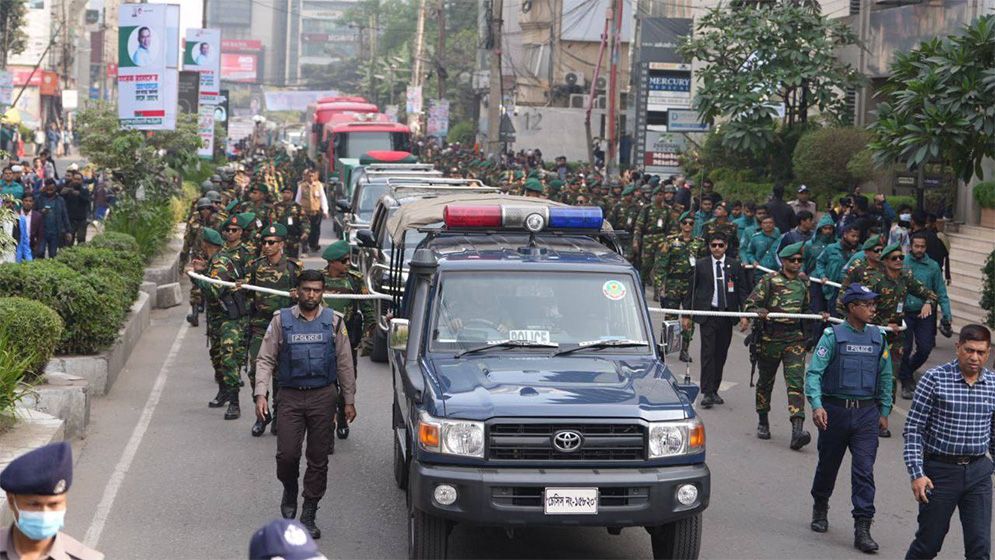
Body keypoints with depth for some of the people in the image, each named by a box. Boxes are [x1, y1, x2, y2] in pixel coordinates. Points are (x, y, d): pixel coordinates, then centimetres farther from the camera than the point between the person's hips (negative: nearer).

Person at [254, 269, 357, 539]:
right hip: (290, 396, -1)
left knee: (318, 458, 2)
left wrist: (349, 400, 8)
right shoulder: (281, 320, 4)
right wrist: (261, 394, -7)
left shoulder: (334, 322, 6)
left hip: (323, 396, 1)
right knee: (287, 454, -9)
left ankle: (308, 516, 11)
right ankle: (289, 492, 23)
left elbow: (345, 363, 10)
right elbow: (265, 360, 3)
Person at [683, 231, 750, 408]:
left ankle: (714, 390, 17)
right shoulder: (701, 265, 4)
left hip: (727, 314, 2)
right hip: (707, 313, -2)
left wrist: (744, 315, -2)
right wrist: (686, 315, 3)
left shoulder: (735, 266, 6)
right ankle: (707, 393, -9)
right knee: (708, 353, -8)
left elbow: (742, 291, 7)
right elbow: (691, 290, 7)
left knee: (721, 354, 7)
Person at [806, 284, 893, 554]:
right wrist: (816, 405, -25)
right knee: (828, 465, 14)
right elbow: (814, 372, -12)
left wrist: (884, 411, 14)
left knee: (864, 470, -7)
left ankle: (862, 529, -7)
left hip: (866, 413, 2)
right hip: (835, 409, -2)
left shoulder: (878, 338, 6)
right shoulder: (833, 336, -7)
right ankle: (820, 509, 39)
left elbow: (885, 377, 15)